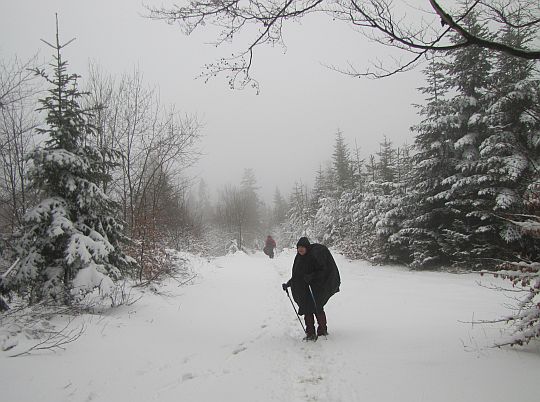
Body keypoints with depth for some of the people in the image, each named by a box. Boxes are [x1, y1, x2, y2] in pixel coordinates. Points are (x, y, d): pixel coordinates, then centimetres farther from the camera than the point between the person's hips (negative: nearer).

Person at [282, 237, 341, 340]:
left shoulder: (315, 255, -12)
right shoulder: (299, 258, 9)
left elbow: (323, 271, -15)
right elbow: (296, 275, 17)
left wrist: (311, 276, -27)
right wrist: (288, 284, 12)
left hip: (317, 287, -6)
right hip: (305, 290, 6)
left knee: (317, 307, -7)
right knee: (307, 309, 3)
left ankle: (322, 331, 9)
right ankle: (310, 333, 12)